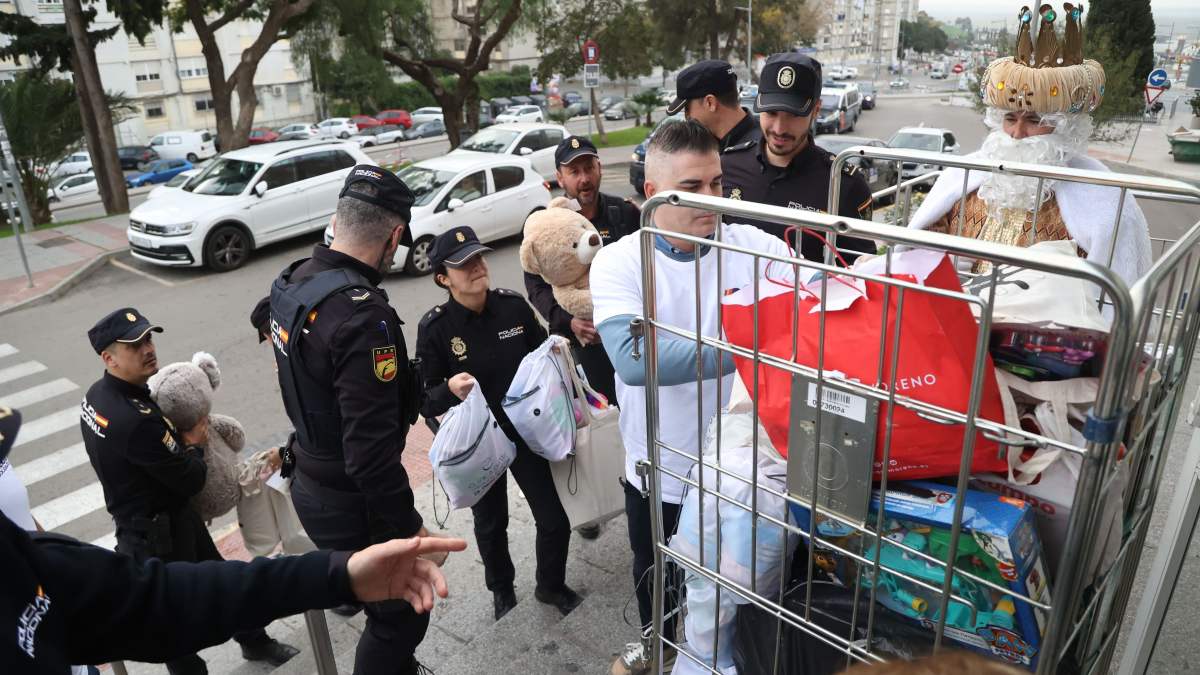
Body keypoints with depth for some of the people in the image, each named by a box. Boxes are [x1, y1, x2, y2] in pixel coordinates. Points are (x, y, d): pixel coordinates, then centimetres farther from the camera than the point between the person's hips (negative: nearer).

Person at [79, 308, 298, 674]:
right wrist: (193, 444, -6)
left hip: (173, 514, 10)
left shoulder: (98, 395, -4)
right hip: (157, 533, -10)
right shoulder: (135, 419, -34)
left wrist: (176, 436, -4)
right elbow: (191, 480, -23)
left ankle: (255, 643, 44)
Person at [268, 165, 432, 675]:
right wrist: (408, 526, -18)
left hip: (310, 484, 9)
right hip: (351, 504, -9)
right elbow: (372, 450, -30)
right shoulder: (362, 316, -31)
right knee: (401, 617, 13)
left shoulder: (292, 283, -1)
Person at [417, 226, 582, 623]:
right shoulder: (434, 328, -18)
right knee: (490, 524, 20)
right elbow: (424, 401, -14)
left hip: (526, 431, 2)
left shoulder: (513, 306, -10)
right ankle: (502, 590, 49)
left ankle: (551, 586, 38)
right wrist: (450, 390, -34)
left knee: (554, 520, 7)